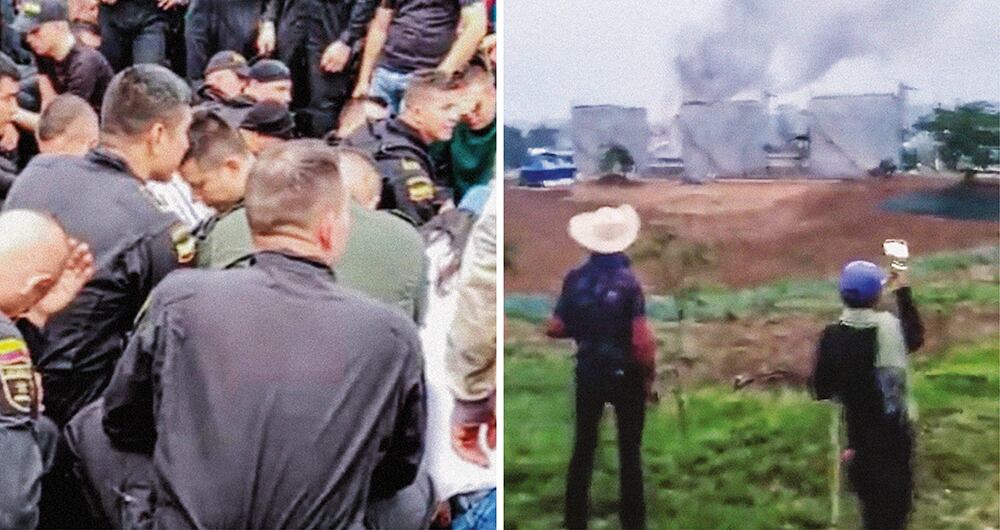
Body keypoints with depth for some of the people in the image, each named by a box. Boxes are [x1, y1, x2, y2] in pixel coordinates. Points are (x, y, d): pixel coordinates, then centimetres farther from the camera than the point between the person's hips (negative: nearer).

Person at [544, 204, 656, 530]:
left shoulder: (575, 279, -6)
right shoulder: (628, 282, -16)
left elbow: (555, 329, -3)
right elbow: (642, 339, -21)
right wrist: (648, 374, -7)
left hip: (588, 373, 3)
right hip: (626, 374, -3)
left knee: (583, 448, 14)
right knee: (629, 453, 9)